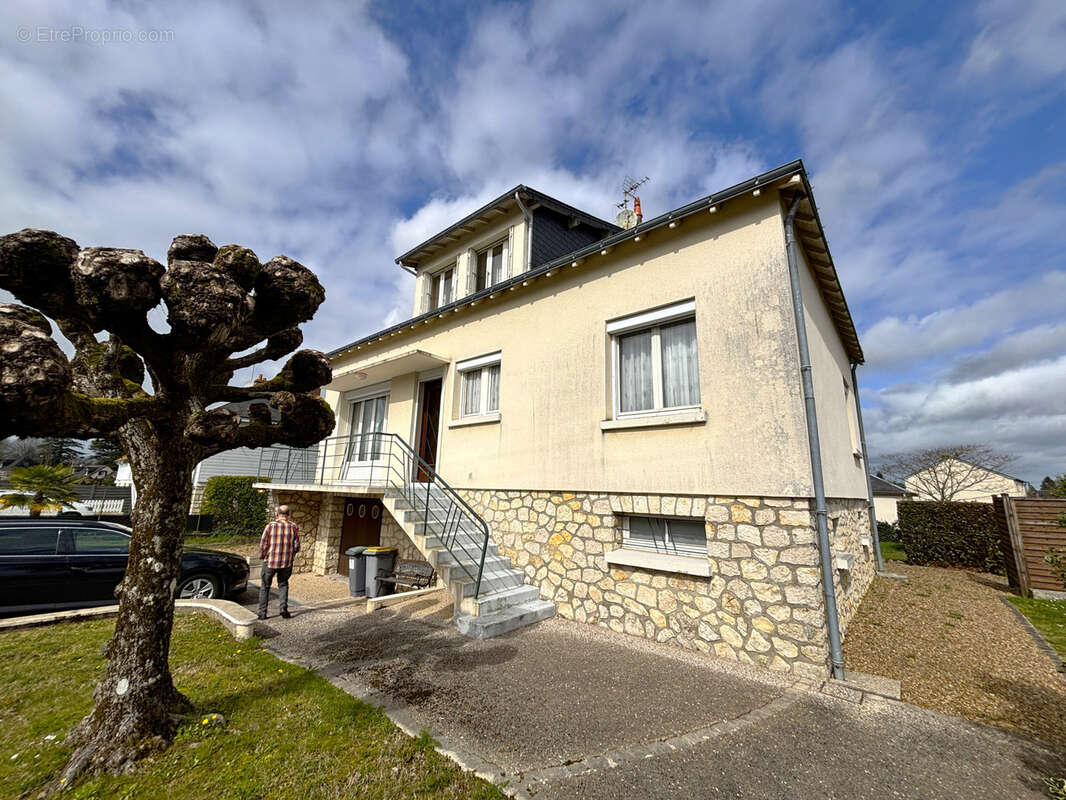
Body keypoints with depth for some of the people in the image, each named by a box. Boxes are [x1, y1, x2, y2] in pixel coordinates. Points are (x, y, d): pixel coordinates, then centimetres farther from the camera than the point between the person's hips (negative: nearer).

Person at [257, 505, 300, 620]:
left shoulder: (270, 526, -11)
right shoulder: (293, 527, -5)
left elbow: (263, 544, -7)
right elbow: (297, 545, -1)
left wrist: (262, 556, 12)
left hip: (270, 561, -1)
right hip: (287, 562, 1)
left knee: (265, 586, 16)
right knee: (283, 584, 20)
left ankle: (262, 613, 17)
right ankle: (284, 608, 9)